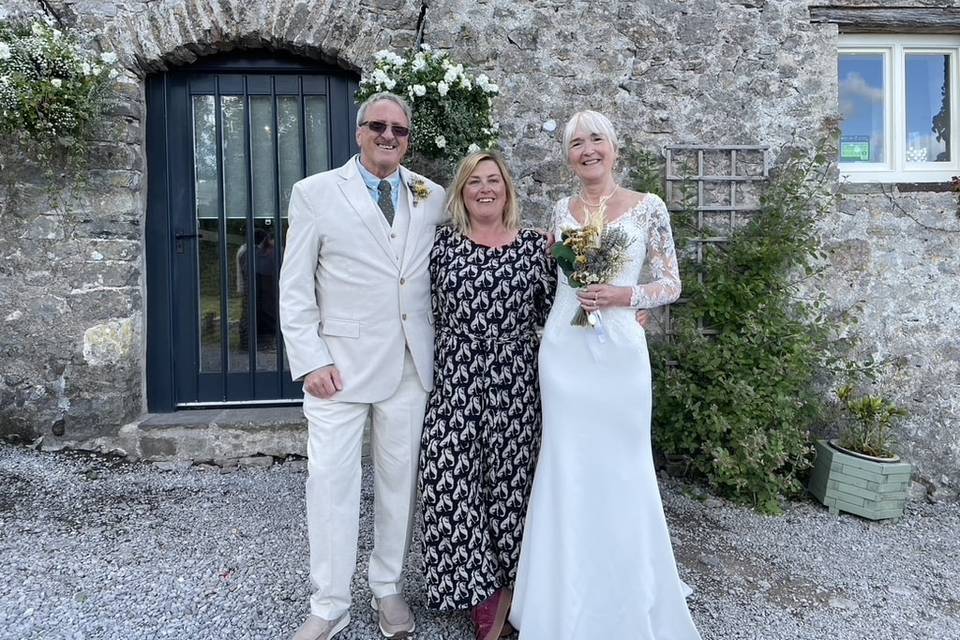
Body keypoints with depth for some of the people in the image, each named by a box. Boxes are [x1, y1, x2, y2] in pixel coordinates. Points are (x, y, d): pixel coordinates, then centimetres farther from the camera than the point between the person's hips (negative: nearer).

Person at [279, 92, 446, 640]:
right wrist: (311, 361, -8)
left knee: (400, 481, 12)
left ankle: (388, 589, 32)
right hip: (339, 363, -2)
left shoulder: (433, 197, 8)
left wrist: (440, 352, 2)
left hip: (411, 365, 2)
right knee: (332, 483, 4)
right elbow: (294, 288, 0)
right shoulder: (315, 193, 2)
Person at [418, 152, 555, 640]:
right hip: (455, 379, 1)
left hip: (514, 380, 0)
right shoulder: (443, 242, 6)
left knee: (509, 480, 7)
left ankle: (501, 588, 29)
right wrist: (442, 361, 9)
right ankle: (481, 595, 20)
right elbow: (433, 311, 10)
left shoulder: (534, 244, 4)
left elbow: (552, 310, 7)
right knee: (451, 480, 0)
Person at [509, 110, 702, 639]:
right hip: (563, 349, 3)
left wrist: (624, 296, -15)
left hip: (618, 350, -2)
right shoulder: (561, 210, 9)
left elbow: (671, 285, 0)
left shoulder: (648, 208, -1)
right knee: (567, 467, 9)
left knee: (622, 467, 7)